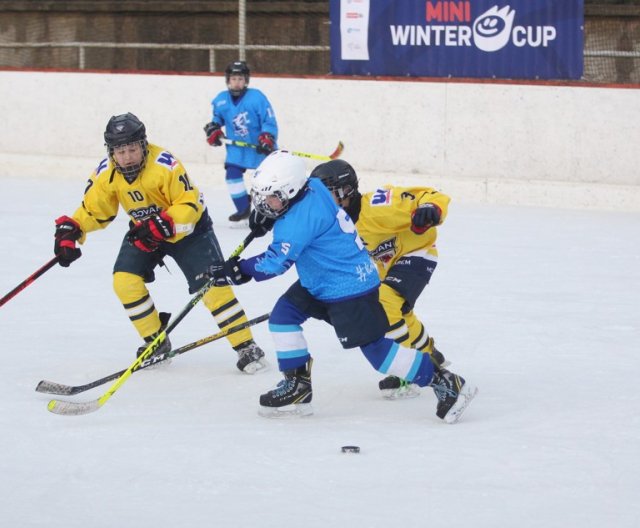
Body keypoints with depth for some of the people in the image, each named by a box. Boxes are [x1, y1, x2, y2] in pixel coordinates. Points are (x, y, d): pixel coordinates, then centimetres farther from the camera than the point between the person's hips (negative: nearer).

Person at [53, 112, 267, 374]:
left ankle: (247, 347, -9)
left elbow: (190, 205, -29)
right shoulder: (106, 174, -15)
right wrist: (69, 230, -20)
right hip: (144, 230, 5)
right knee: (125, 280, -12)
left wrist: (163, 225, -41)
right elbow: (92, 210, -4)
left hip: (186, 227, -5)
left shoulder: (164, 164, -32)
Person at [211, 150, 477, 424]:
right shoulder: (312, 189, -1)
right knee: (282, 315, 5)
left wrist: (241, 270, -25)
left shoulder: (302, 217, -28)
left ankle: (446, 383, -1)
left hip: (350, 289, -10)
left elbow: (277, 260, -31)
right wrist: (267, 219, 5)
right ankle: (296, 386, 11)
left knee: (375, 348, -8)